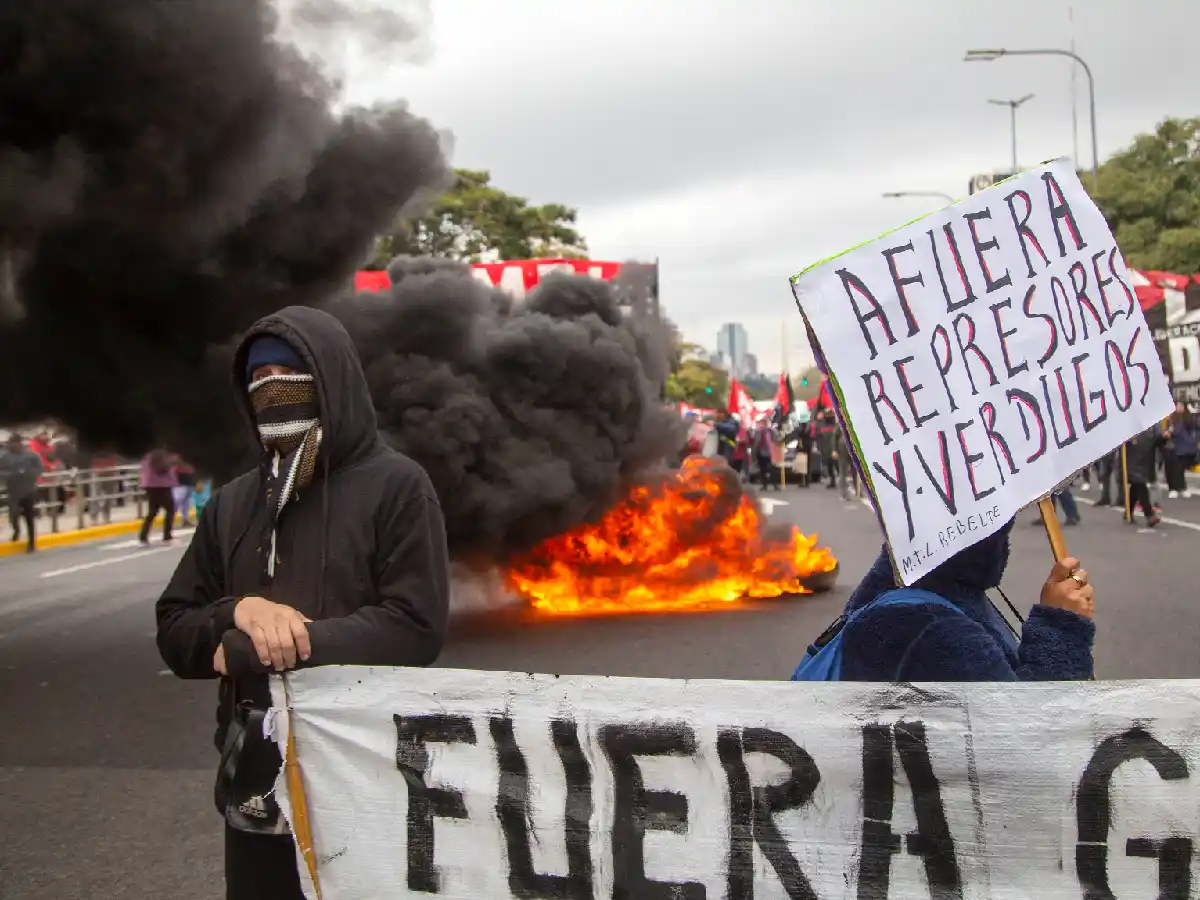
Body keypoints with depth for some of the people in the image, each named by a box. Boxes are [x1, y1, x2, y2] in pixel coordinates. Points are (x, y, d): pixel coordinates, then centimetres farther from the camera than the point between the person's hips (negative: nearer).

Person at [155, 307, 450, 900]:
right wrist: (239, 612, -14)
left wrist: (251, 651, -16)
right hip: (256, 789, 5)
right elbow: (174, 634, 10)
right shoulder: (232, 504, 11)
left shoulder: (395, 485, -5)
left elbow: (416, 627, -15)